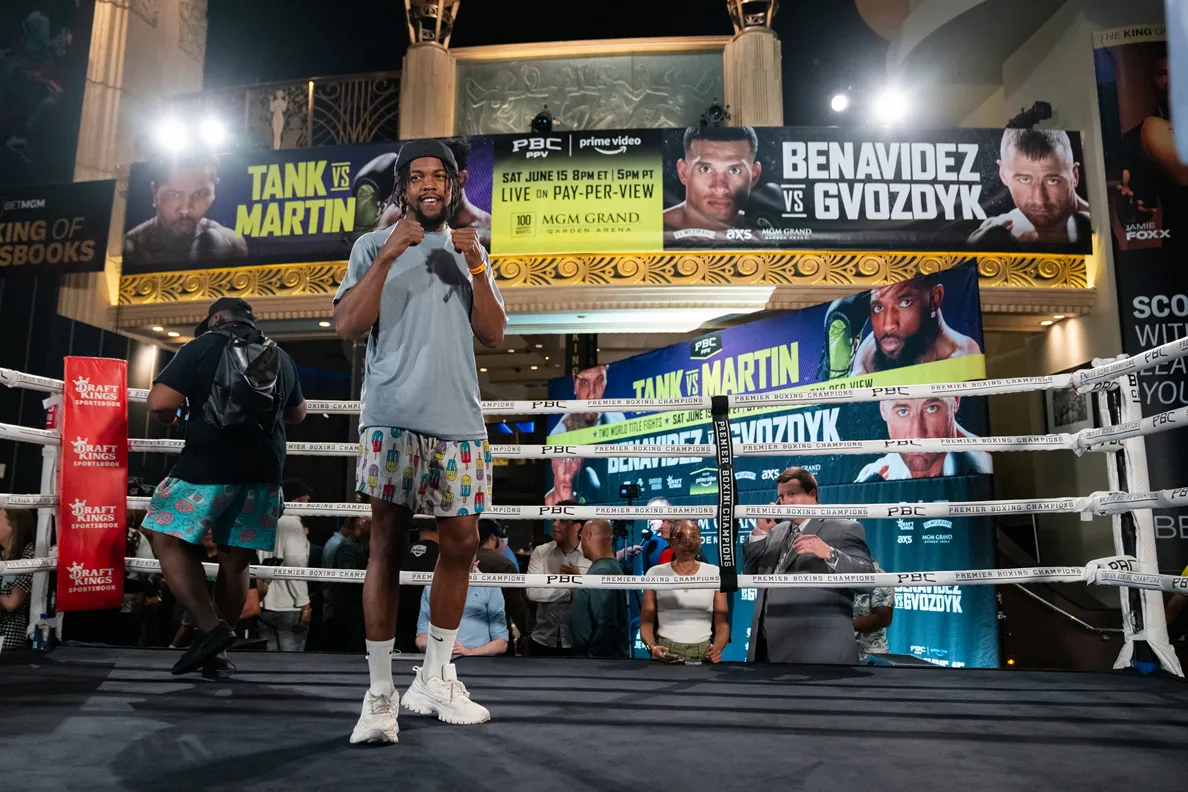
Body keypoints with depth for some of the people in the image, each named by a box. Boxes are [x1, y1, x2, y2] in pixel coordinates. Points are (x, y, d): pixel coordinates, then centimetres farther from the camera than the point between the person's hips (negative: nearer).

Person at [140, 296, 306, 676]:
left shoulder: (201, 346, -1)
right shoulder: (281, 357, 14)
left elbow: (159, 403, -10)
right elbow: (298, 413, 27)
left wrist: (173, 417, 12)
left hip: (210, 465, -5)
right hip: (263, 470, 5)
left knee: (167, 539, 7)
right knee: (235, 559, 12)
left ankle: (210, 627, -6)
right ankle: (218, 649, 18)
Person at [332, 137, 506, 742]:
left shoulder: (469, 251, 18)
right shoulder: (374, 246, 10)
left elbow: (494, 335, 9)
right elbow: (348, 325, -3)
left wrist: (475, 267, -3)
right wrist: (388, 256, -9)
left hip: (459, 419, 4)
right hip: (393, 416, -3)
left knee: (461, 542, 4)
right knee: (388, 545, -4)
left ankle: (434, 680, 19)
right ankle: (380, 692, 6)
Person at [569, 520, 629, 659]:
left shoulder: (601, 573, -21)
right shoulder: (610, 566, 10)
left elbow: (605, 624, -26)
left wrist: (591, 656, -20)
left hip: (603, 656, -10)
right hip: (606, 654, 10)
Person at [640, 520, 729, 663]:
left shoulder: (715, 573, 5)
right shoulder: (655, 573, 4)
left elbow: (722, 623, 5)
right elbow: (646, 622, 4)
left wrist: (717, 648, -14)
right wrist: (652, 647, -15)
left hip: (704, 653, 1)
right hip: (665, 652, -1)